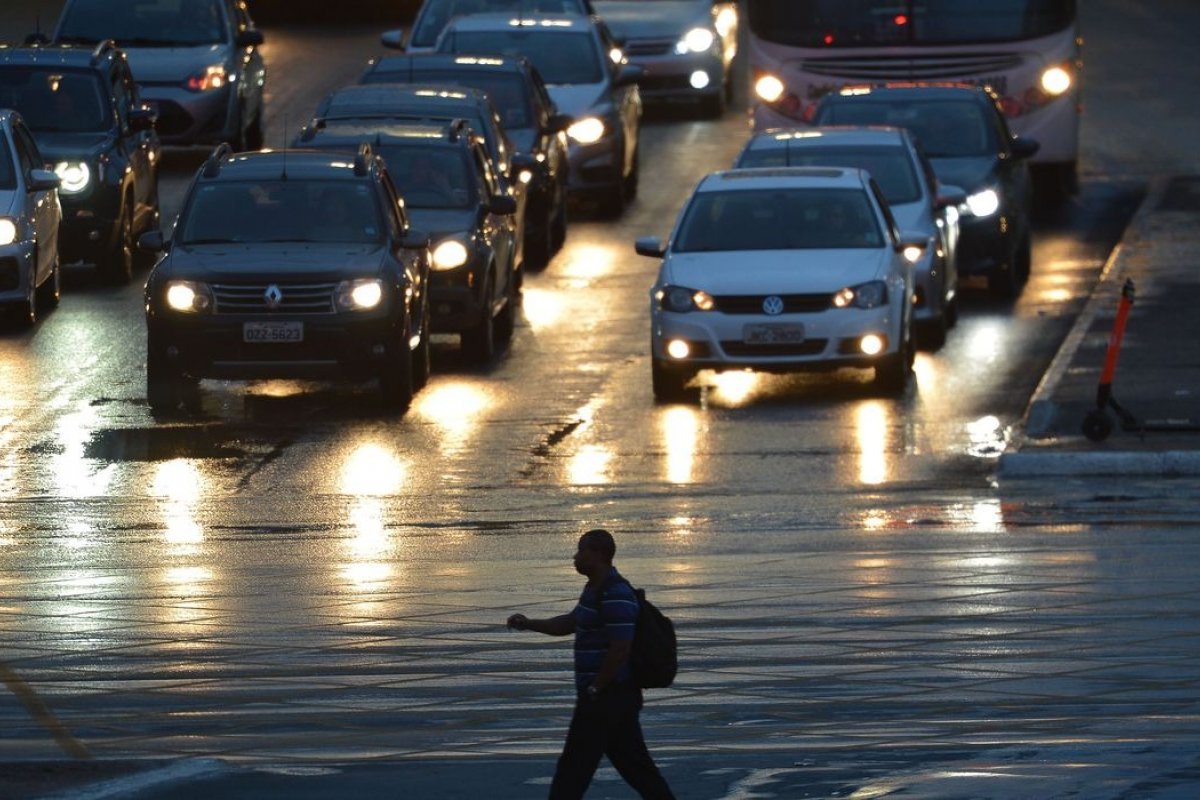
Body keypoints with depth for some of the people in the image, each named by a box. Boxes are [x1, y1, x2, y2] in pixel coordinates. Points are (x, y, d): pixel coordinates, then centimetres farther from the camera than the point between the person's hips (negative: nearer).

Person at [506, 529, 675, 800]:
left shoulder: (615, 596, -19)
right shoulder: (597, 589, 14)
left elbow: (620, 650, -24)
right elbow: (569, 623, 25)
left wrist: (594, 690, -18)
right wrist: (529, 624, 12)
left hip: (605, 697, -10)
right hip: (617, 697, 10)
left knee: (573, 770, -4)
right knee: (633, 764, 11)